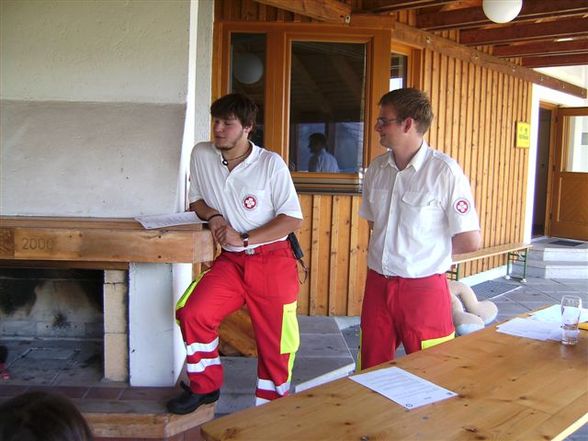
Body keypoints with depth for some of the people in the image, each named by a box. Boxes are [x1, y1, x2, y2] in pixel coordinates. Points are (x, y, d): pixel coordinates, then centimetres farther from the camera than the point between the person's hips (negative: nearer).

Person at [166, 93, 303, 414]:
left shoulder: (270, 163, -10)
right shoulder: (201, 154, 1)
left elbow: (293, 219, -10)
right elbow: (197, 201, 15)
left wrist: (244, 239, -18)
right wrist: (213, 215, -8)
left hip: (272, 261, -3)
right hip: (230, 260, 4)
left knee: (274, 341, 2)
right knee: (192, 312, -16)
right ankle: (205, 386, 8)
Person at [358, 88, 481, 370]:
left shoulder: (444, 172, -15)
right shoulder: (377, 169, 3)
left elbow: (470, 242, -12)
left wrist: (431, 250, 1)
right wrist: (390, 250, 8)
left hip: (423, 289, -5)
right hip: (377, 284, 5)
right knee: (371, 373, 16)